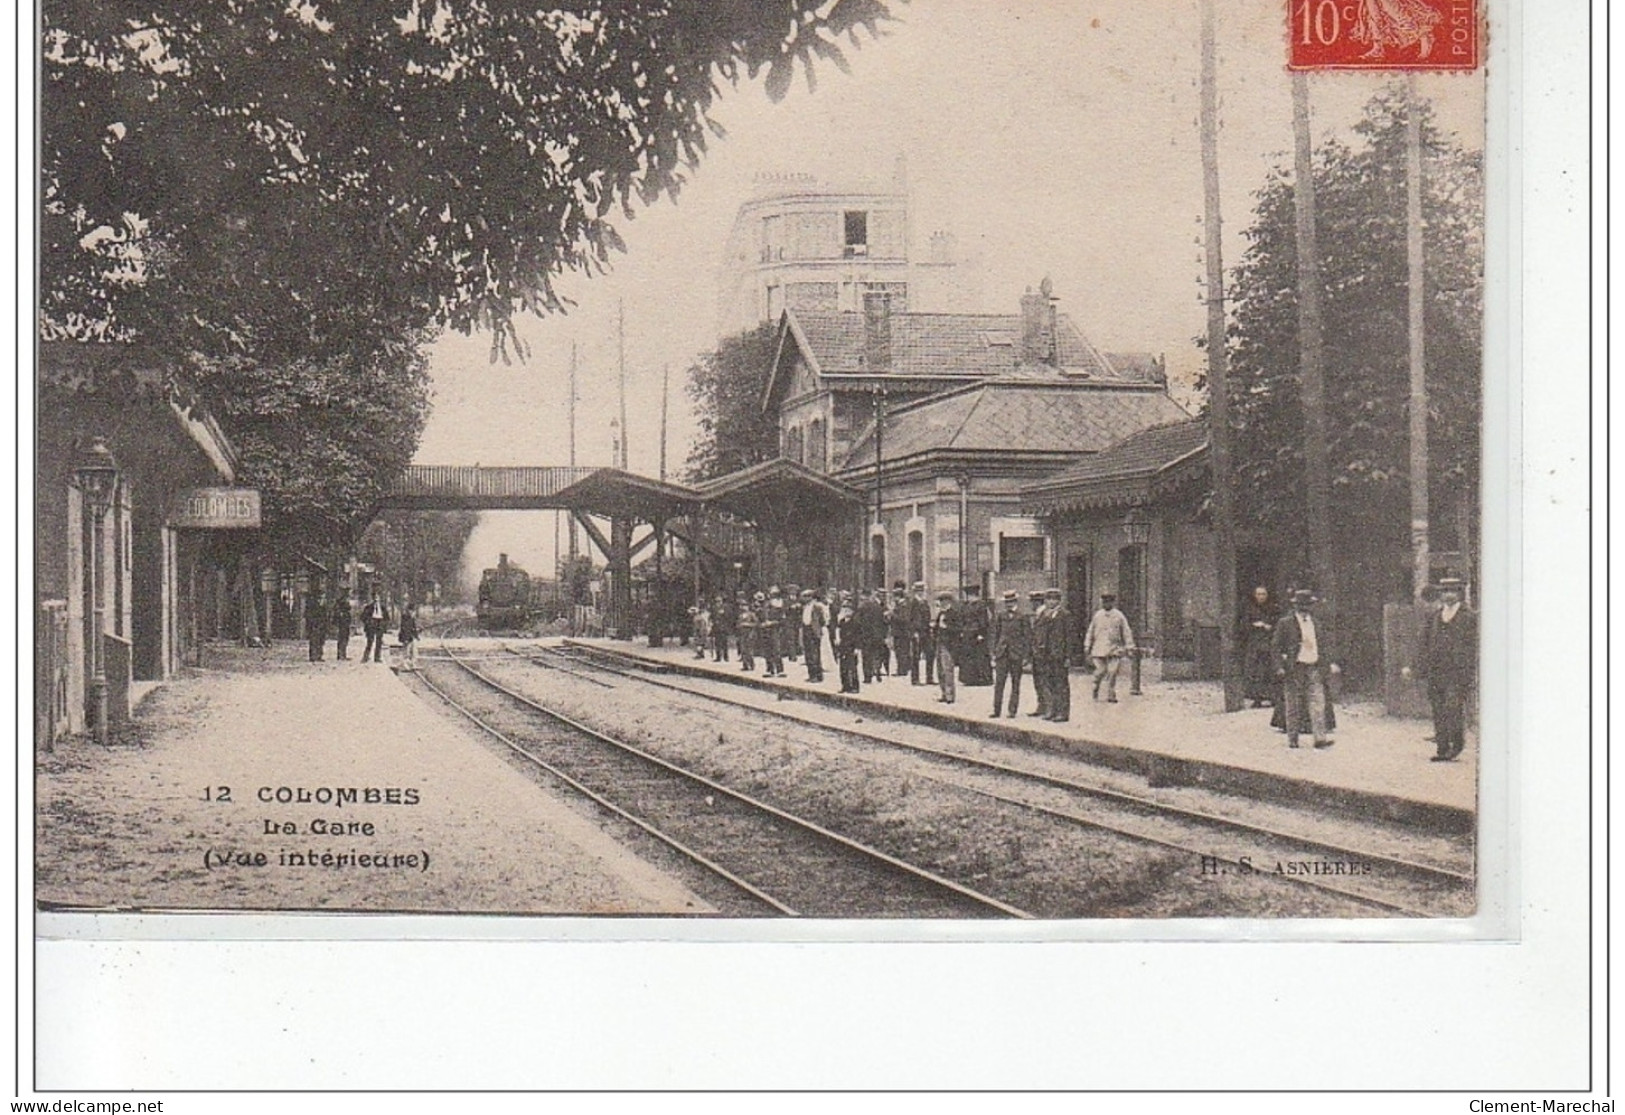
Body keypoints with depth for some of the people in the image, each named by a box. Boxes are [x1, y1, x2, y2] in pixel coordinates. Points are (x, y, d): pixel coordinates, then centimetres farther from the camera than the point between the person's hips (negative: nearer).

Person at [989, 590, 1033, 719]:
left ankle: (1012, 711, 9)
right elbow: (993, 635, 13)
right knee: (998, 683, -3)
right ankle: (996, 710, 0)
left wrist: (1026, 656, -5)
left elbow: (1028, 638, -1)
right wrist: (994, 652, 6)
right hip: (1002, 655, 2)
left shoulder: (1023, 619, -1)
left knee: (1015, 684, 4)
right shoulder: (999, 617, 10)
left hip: (1017, 655, -2)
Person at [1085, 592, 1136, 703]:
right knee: (1100, 671, -5)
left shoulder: (1119, 616, 5)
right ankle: (1096, 688, 23)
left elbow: (1126, 632, 6)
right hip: (1099, 649, 1)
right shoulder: (1097, 616, 9)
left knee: (1112, 673, -7)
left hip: (1114, 649, 0)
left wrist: (1129, 647, 0)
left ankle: (1111, 696, 0)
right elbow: (1090, 632, 14)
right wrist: (1087, 647, 11)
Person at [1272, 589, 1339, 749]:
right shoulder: (1286, 623, -2)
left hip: (1314, 668, 4)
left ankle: (1320, 737, -9)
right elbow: (1277, 646, -3)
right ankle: (1292, 739, 10)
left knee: (1317, 703, -6)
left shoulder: (1316, 623, 14)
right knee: (1294, 705, 2)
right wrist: (1279, 667, -12)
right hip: (1294, 668, -4)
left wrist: (1330, 664, 13)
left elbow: (1325, 644, 21)